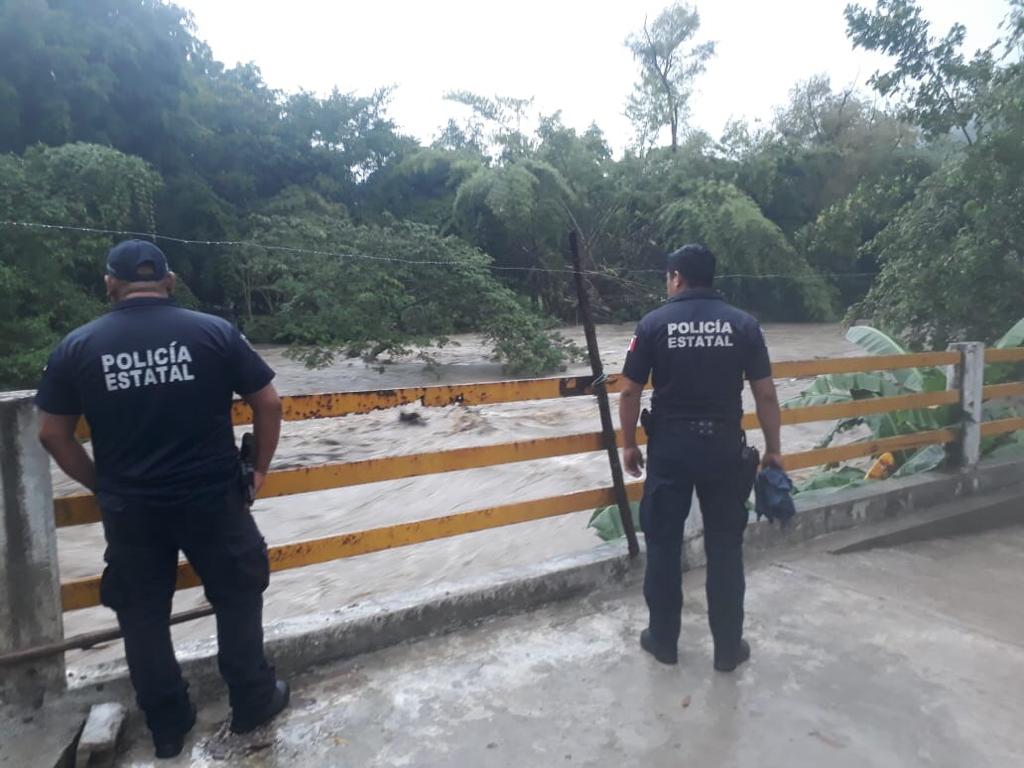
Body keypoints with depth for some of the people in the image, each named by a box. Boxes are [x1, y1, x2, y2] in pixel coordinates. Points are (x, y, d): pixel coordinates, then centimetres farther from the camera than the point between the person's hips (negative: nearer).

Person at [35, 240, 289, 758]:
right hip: (212, 498, -1)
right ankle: (253, 702, 30)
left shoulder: (77, 346, -1)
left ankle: (168, 725, 33)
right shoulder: (214, 331, -6)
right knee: (238, 598, 17)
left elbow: (52, 433, 3)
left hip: (129, 508, 2)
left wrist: (101, 485, 15)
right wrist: (259, 466, 8)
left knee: (142, 615, 19)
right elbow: (268, 404, -5)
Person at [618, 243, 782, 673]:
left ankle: (663, 641, 24)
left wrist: (628, 445, 7)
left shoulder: (654, 324, -4)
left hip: (670, 447, -1)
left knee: (664, 544, 11)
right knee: (725, 547, 12)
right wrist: (773, 449, 9)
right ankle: (728, 648, 22)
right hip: (723, 447, 2)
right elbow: (765, 394, -1)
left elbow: (630, 393, -4)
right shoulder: (743, 324, 0)